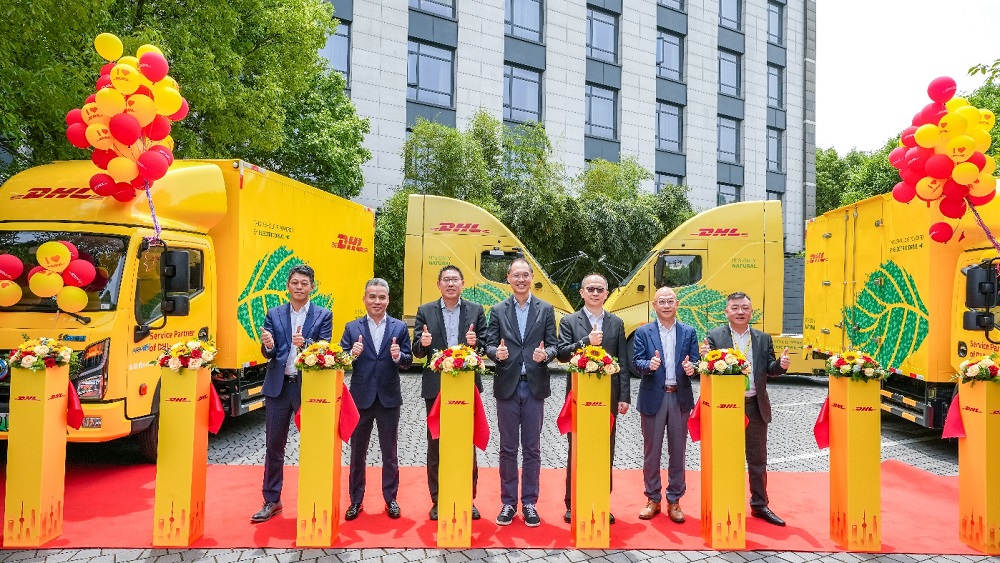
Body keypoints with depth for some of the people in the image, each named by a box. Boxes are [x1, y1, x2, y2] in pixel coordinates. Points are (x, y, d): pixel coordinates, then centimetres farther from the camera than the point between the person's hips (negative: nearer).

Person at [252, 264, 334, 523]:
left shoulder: (323, 316, 2)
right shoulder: (274, 315, 8)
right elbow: (268, 353, 2)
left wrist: (305, 344, -28)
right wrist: (268, 346, -21)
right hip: (279, 386, 2)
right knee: (273, 446, 8)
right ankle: (271, 501, 21)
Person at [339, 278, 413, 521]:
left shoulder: (399, 327, 1)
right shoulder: (352, 328, 2)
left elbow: (408, 361, -1)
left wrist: (399, 356, -23)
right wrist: (352, 354, -22)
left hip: (388, 398, 0)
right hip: (360, 397, 1)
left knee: (389, 452, 11)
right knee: (357, 452, 11)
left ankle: (390, 498, 25)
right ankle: (356, 500, 25)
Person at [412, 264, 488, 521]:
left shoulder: (476, 310, 5)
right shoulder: (425, 311, 5)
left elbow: (485, 345, 3)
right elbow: (417, 351, 1)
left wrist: (475, 343, -20)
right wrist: (423, 343, -21)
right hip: (436, 386, 0)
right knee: (435, 445, 7)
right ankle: (437, 501, 20)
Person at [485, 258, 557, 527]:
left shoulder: (546, 309, 5)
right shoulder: (498, 310, 6)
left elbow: (553, 345, 3)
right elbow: (490, 344, 2)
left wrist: (545, 354, -19)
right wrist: (497, 352, -20)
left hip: (535, 386, 0)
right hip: (507, 386, 0)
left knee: (532, 449, 7)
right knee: (508, 448, 7)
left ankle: (529, 503, 19)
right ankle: (508, 503, 19)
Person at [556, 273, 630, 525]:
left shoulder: (616, 323, 9)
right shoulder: (569, 321, 3)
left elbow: (623, 362, 6)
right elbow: (562, 354, -8)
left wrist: (624, 396, 1)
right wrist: (587, 341, -21)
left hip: (608, 396, 2)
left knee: (606, 451, 9)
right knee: (576, 450, 6)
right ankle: (572, 504, 16)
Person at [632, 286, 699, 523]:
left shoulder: (689, 332, 8)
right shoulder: (643, 332, 2)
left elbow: (695, 361, 3)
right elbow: (636, 361, -6)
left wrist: (691, 368, -19)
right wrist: (649, 365, -26)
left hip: (680, 397, 2)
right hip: (653, 397, -1)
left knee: (677, 451, 8)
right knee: (652, 451, 7)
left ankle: (674, 501, 20)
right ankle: (653, 499, 20)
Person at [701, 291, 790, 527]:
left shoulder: (763, 338, 8)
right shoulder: (714, 337, -2)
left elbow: (769, 369, 3)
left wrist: (781, 364, -18)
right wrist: (705, 357, -29)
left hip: (755, 406, 3)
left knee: (758, 459, 13)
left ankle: (759, 505, 27)